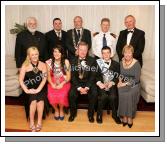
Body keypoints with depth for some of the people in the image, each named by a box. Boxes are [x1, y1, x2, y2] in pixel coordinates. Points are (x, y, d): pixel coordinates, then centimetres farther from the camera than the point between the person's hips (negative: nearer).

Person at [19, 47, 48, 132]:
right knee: (33, 99, -27)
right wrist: (26, 90, -18)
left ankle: (39, 121, -10)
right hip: (30, 88, 0)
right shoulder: (25, 65, -1)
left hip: (40, 88, 1)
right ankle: (31, 122, -9)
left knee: (40, 98, -27)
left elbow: (44, 79, -7)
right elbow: (21, 80, -6)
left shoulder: (42, 65, 1)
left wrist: (38, 89, -18)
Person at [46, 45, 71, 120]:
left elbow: (68, 76, -4)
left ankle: (61, 110, 6)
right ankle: (56, 110, 8)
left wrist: (62, 84, -17)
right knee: (51, 96, -26)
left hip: (64, 82, -1)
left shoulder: (66, 62, -5)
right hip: (53, 83, 1)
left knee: (62, 95, -29)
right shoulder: (49, 62, -1)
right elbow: (48, 76, 2)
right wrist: (52, 84, -15)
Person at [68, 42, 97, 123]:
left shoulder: (92, 60, -1)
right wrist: (79, 88, -16)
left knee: (94, 94, -26)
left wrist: (87, 88, -17)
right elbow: (72, 76, -4)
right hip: (77, 83, 1)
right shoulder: (73, 61, 0)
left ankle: (90, 114, -1)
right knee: (71, 94, -25)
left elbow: (93, 76, -6)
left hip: (89, 83, 0)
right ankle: (73, 113, 2)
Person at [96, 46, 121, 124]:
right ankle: (99, 114, -5)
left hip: (112, 84, 1)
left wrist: (112, 82, -14)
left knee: (113, 96, -26)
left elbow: (118, 76, 4)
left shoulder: (116, 64, 11)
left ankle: (114, 114, 1)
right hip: (101, 84, -1)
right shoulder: (97, 63, 6)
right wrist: (99, 83, -17)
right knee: (103, 96, -28)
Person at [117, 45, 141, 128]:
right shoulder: (121, 62, 4)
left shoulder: (136, 64, -10)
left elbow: (136, 79, -12)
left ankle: (130, 117, -6)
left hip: (133, 84, -3)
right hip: (123, 83, 3)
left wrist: (125, 84, -19)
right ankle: (124, 116, -9)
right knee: (120, 93, -25)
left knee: (130, 94, -29)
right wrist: (120, 80, -5)